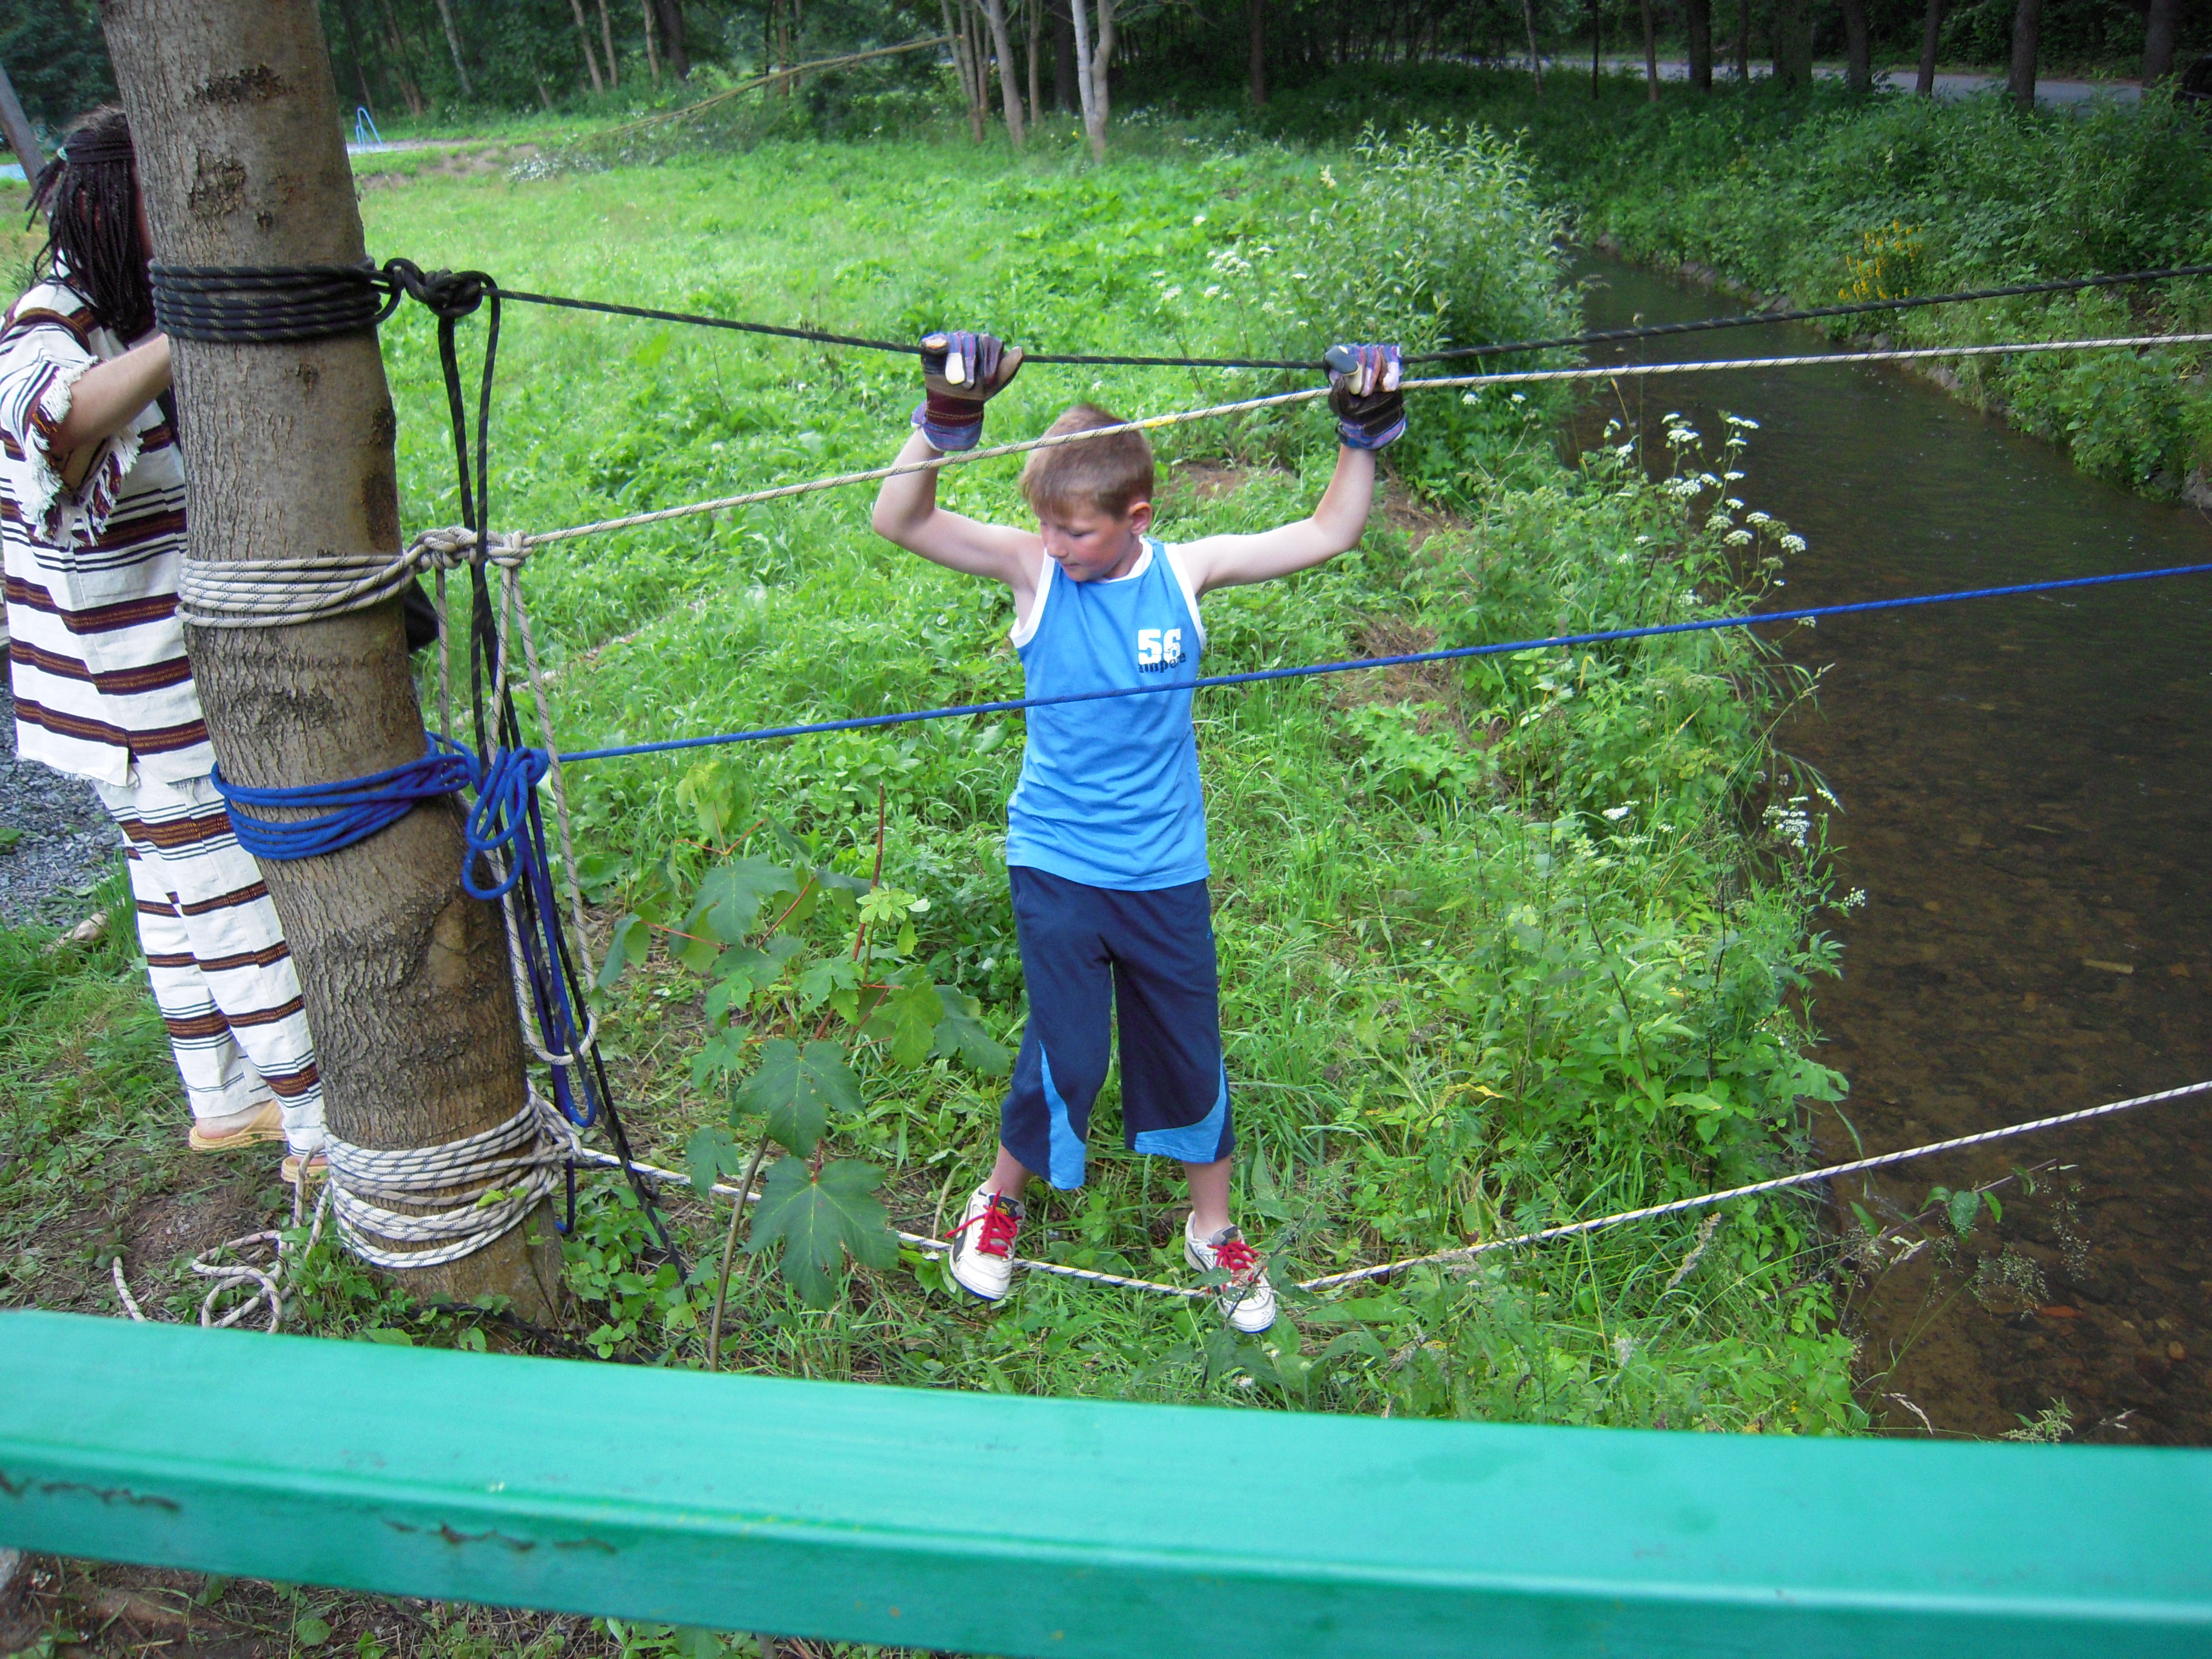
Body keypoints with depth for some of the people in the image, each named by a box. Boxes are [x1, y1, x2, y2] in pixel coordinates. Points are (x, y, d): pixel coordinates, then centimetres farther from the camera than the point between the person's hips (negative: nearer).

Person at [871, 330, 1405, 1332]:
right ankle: (999, 1202, 34)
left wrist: (1362, 434, -5)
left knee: (1191, 1050, 14)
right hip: (1056, 867, -2)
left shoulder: (1186, 573, -5)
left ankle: (1213, 1228, 38)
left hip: (1166, 870, 2)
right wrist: (944, 420, -33)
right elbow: (899, 522, -20)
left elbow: (1330, 534, 4)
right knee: (1064, 1054, 3)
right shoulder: (1034, 571, -9)